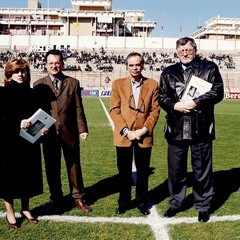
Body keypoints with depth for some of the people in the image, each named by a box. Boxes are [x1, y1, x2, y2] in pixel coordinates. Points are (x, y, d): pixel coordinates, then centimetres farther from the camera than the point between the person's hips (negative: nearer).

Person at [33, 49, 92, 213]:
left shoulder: (73, 83, 3)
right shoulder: (39, 85, 3)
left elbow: (78, 108, 0)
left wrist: (82, 129, -6)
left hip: (70, 132, 0)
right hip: (49, 133, 0)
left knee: (74, 166, 10)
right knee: (52, 168, 10)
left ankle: (78, 198, 24)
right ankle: (56, 200, 26)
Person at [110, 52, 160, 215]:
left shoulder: (152, 84, 4)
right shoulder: (118, 84, 2)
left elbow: (155, 110, 0)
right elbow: (114, 110, -3)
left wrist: (144, 130, -12)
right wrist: (126, 131, -13)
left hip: (144, 136, 0)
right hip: (123, 136, 0)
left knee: (143, 172, 12)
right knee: (124, 172, 11)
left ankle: (142, 202, 28)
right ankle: (124, 202, 26)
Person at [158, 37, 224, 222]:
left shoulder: (209, 68, 3)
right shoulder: (168, 72, 13)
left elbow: (217, 92, -6)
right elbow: (162, 97, 8)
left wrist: (195, 103, -16)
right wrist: (175, 106, -11)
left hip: (201, 128, -2)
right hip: (176, 129, 3)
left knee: (202, 170, 7)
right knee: (176, 169, 12)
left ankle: (203, 206, 23)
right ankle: (176, 203, 30)